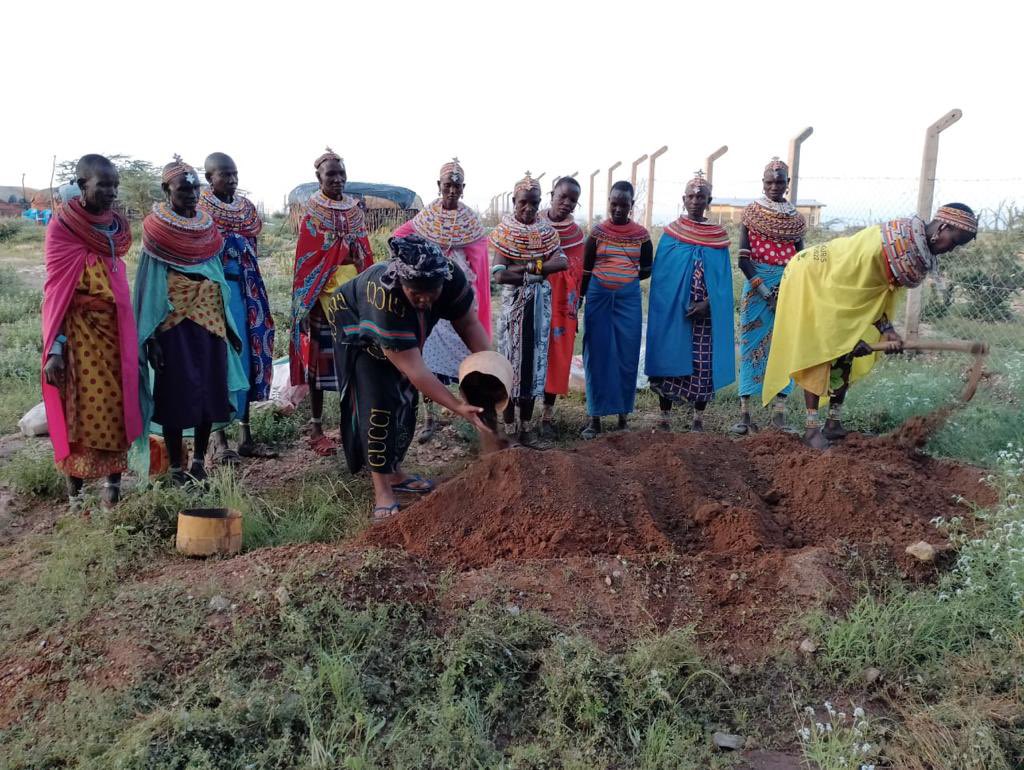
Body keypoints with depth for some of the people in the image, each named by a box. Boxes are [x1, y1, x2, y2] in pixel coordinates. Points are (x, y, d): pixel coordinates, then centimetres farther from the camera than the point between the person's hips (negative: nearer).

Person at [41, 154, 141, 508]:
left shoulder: (117, 227, 7)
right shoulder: (63, 227, -7)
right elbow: (56, 291, -9)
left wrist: (134, 337, 10)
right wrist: (54, 349, -14)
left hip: (116, 331, 5)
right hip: (79, 332, -5)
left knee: (117, 407, 6)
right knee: (79, 410, 1)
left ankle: (113, 484, 17)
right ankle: (76, 494, 12)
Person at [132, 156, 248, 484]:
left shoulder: (207, 227, 8)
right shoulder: (156, 230, -6)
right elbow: (147, 285, -7)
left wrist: (229, 324, 12)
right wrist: (151, 336, -12)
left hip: (210, 321, 5)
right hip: (174, 324, -5)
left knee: (210, 390, 7)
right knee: (176, 395, 1)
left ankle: (199, 460, 21)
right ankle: (176, 467, 13)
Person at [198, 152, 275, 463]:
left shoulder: (246, 206, 12)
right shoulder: (197, 209, -4)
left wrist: (254, 292, 14)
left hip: (246, 289, 5)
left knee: (247, 354, 5)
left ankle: (246, 434, 13)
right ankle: (219, 439, 4)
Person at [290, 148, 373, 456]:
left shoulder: (356, 211, 10)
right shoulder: (310, 215, -4)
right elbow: (304, 262, -7)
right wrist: (304, 305, -12)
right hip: (322, 296, -4)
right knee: (319, 359, 3)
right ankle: (317, 430, 11)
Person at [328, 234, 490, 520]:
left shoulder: (452, 277, -34)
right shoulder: (384, 300, -46)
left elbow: (468, 323, -21)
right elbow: (415, 370, -44)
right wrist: (458, 407, -46)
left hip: (407, 333, 6)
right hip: (357, 328, -6)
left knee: (405, 402, 8)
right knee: (378, 405, -15)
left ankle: (394, 473, 25)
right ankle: (382, 490, -8)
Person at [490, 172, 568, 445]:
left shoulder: (546, 231, 5)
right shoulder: (505, 231, -4)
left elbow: (562, 262, -11)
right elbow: (500, 275, -15)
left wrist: (526, 266, -17)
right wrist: (538, 273, -11)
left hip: (539, 304, 3)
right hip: (513, 302, -3)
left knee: (533, 357, 6)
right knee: (511, 358, 0)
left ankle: (526, 425, 16)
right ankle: (509, 427, 10)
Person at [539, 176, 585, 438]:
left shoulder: (577, 233, 6)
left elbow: (578, 274, 7)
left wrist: (575, 309, 5)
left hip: (562, 305, 2)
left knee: (556, 356, 5)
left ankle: (548, 413, 15)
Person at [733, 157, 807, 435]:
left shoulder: (795, 219, 11)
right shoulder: (752, 213, 3)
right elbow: (743, 258, -4)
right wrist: (765, 290, -13)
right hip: (757, 286, -3)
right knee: (752, 345, -4)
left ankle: (779, 409, 1)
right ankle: (745, 412, -4)